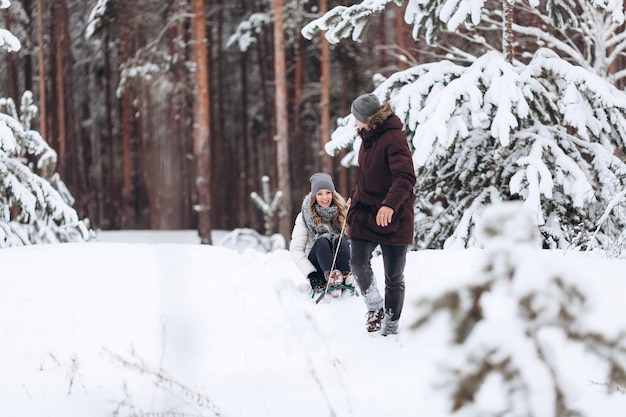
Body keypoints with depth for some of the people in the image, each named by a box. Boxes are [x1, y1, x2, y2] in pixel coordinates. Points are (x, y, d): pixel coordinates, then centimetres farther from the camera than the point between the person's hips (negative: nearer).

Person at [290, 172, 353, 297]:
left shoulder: (343, 211, 6)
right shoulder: (305, 216, 1)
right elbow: (296, 250, -6)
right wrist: (311, 274, -19)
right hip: (317, 266, -1)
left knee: (341, 240, -28)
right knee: (322, 241, -30)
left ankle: (346, 276, -48)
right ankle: (330, 276, -52)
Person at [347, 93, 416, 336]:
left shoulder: (393, 139, -17)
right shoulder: (368, 137, 11)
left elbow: (406, 177, -29)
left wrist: (390, 204, -41)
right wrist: (355, 197, 30)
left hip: (393, 218, -6)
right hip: (365, 215, 6)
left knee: (394, 278, 3)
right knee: (358, 263, -12)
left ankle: (391, 328, 15)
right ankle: (375, 307, 11)